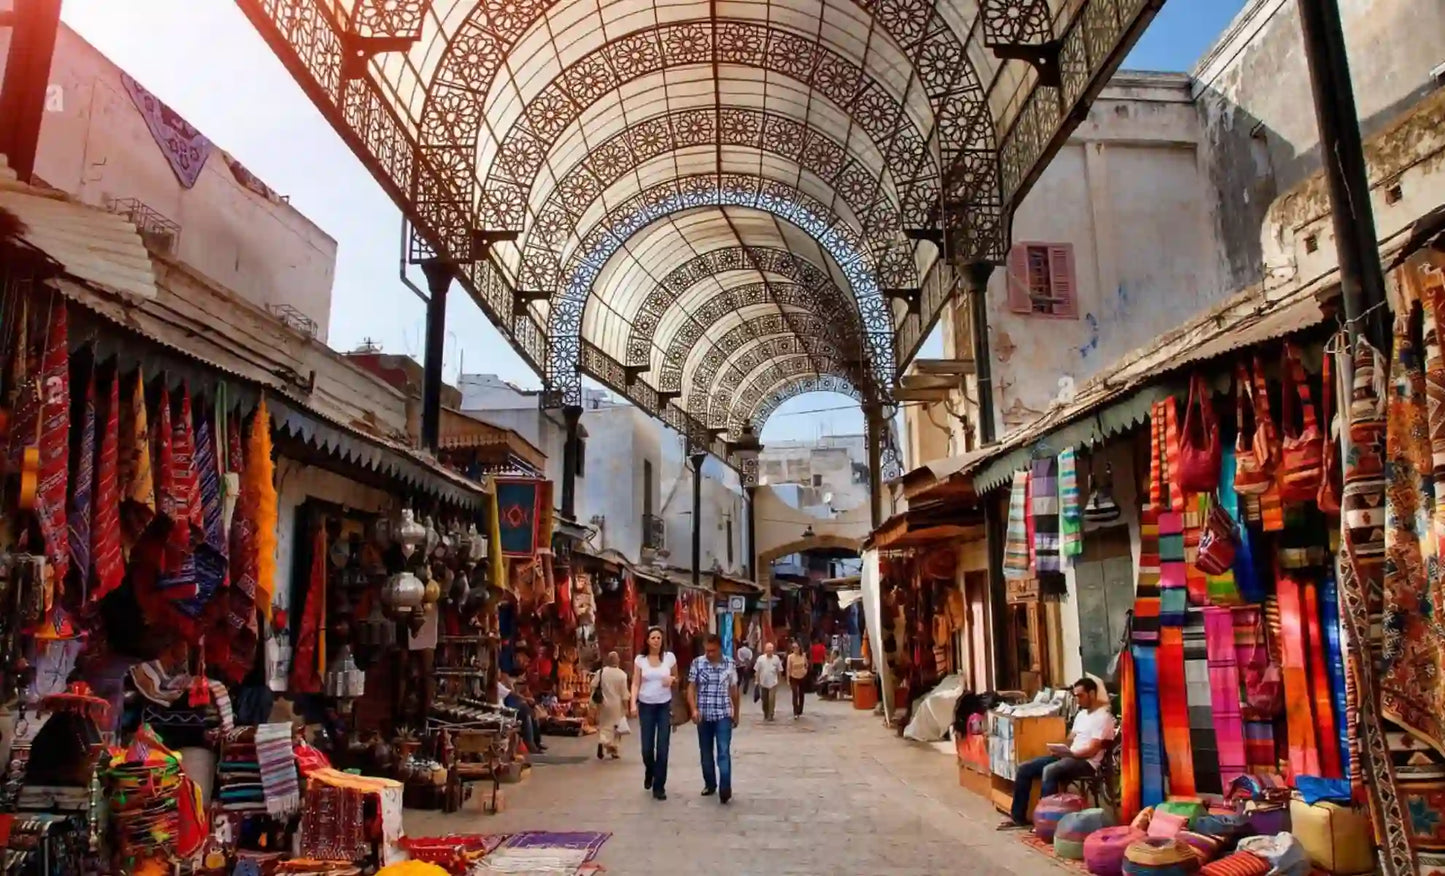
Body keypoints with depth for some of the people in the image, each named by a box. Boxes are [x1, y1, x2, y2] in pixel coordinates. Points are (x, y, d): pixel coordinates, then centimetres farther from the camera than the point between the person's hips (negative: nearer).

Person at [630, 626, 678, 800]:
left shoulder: (669, 657, 0)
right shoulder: (640, 659, -1)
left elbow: (676, 683, 11)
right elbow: (635, 684, -2)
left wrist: (672, 680, -12)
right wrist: (633, 704, -15)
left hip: (665, 706, 0)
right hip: (646, 706, 0)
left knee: (662, 748, -3)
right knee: (647, 748, 4)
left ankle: (659, 787, 8)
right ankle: (649, 773, 37)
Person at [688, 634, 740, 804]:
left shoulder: (729, 664, -1)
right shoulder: (697, 663, -3)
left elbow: (734, 691, 8)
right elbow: (691, 688, -4)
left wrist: (736, 714, 13)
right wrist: (694, 709, -18)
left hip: (723, 715, -1)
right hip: (704, 716, 1)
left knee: (724, 752, -9)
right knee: (706, 752, 11)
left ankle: (725, 788, -12)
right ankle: (710, 784, 27)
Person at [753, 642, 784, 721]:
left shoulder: (776, 658, -5)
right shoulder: (761, 658, -5)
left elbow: (779, 670, 4)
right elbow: (757, 671, 0)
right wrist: (758, 681, 0)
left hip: (773, 683, -1)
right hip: (763, 683, 2)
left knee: (772, 699, -8)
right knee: (764, 700, 12)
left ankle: (770, 715, 4)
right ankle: (765, 714, 29)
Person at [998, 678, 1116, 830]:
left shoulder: (1103, 717, -10)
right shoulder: (1081, 714, 19)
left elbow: (1092, 750, -17)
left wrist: (1068, 753, -18)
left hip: (1087, 762, -9)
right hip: (1069, 755, 9)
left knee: (1049, 771, -36)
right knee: (1024, 768, -3)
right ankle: (1018, 817, 1)